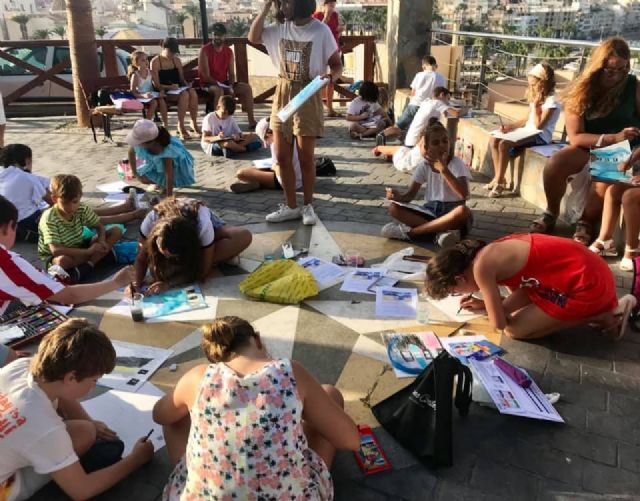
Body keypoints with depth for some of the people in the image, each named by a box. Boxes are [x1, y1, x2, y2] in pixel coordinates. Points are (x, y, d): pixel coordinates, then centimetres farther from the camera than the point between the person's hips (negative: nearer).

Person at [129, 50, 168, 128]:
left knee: (162, 100, -27)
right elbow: (133, 92, -11)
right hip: (141, 98, -4)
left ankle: (166, 125, -26)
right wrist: (143, 95, -28)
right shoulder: (135, 76, -8)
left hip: (152, 95, 4)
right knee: (154, 102, -33)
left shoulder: (150, 72, 6)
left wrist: (161, 91, -10)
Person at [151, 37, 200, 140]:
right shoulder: (155, 62, -2)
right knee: (184, 94, -35)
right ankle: (181, 126, -31)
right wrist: (169, 87, -22)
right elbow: (156, 85, -7)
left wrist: (187, 85, -2)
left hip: (179, 88, 5)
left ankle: (194, 123, -22)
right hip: (164, 91, -5)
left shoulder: (177, 60, 16)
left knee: (193, 92, -30)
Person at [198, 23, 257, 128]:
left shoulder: (229, 51, 6)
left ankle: (251, 120, -12)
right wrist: (219, 84, -22)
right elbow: (205, 75, -15)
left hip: (225, 84, 6)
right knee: (219, 90, -39)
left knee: (246, 87, -12)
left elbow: (231, 74, 5)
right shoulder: (205, 50, -10)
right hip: (208, 84, -5)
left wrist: (230, 87, -13)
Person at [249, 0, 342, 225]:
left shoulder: (321, 30, -9)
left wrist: (332, 75, -29)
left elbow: (337, 64, -6)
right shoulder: (281, 27, 5)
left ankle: (308, 206, 18)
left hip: (307, 97, -5)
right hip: (282, 95, 5)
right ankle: (291, 206, 19)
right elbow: (253, 37, 8)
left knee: (306, 158, 1)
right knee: (282, 157, 7)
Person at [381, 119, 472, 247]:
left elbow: (464, 194, -25)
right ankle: (441, 231, -28)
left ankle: (408, 231, -30)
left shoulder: (457, 164, -10)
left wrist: (444, 169, -28)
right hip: (430, 212, 3)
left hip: (451, 215, -3)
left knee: (463, 211, -39)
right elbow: (410, 195, -1)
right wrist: (398, 196, -24)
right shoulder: (424, 165, 1)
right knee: (393, 208, -17)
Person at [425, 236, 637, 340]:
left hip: (587, 284, -9)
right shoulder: (491, 253, 10)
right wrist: (484, 304, 17)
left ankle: (604, 317, 1)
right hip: (590, 270, 9)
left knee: (515, 330, -2)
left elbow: (500, 323, -9)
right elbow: (524, 292, 17)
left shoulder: (481, 266, -16)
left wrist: (494, 308, 12)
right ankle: (610, 306, 20)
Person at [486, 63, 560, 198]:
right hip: (528, 132, 9)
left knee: (503, 144, -28)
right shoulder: (536, 98, 15)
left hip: (540, 136, -9)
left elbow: (538, 125, -19)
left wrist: (535, 105, -15)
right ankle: (497, 178, -4)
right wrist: (509, 127, 7)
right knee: (494, 140, -5)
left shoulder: (551, 102, -13)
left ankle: (499, 181, -16)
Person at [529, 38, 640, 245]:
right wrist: (613, 137, -26)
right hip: (588, 147, 1)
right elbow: (575, 137, -14)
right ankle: (551, 213, -6)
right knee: (554, 164, -30)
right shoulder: (581, 90, -7)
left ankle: (586, 224, -10)